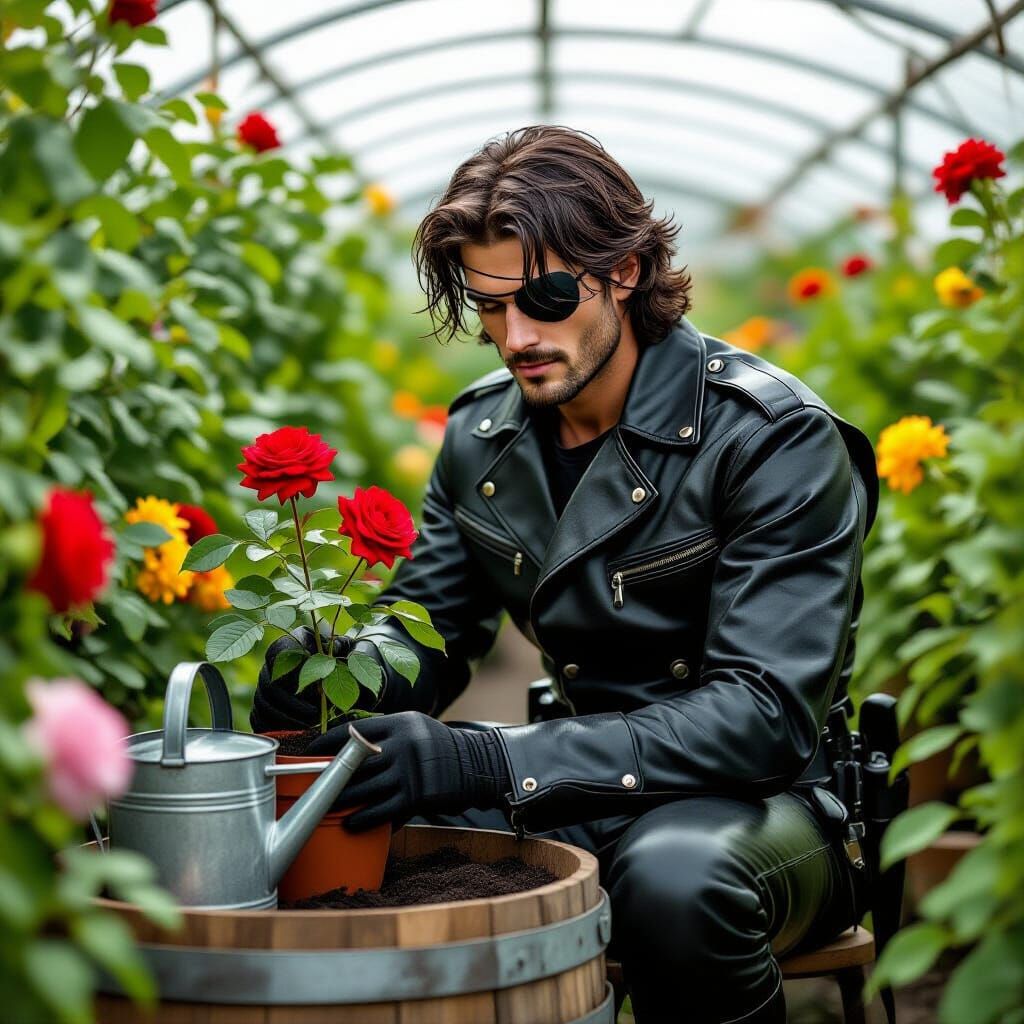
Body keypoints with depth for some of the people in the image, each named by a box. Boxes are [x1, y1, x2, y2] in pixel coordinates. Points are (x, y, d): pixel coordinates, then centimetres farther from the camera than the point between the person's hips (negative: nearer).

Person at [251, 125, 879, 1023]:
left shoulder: (774, 438, -17)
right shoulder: (482, 435, 3)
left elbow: (764, 715, -26)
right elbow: (426, 629, 9)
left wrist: (488, 763, -36)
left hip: (769, 806, -4)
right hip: (593, 803, 5)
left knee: (673, 869, -39)